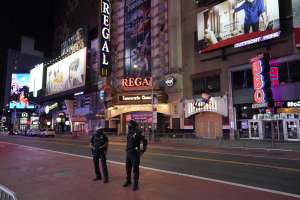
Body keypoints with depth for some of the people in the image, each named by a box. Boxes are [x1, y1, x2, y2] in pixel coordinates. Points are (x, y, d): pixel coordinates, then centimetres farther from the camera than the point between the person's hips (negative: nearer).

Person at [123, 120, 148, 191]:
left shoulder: (138, 133, -14)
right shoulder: (129, 133, 7)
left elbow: (145, 141, -11)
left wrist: (143, 150, -8)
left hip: (135, 153, -7)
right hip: (128, 153, 8)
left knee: (135, 169, 0)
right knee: (128, 168, 16)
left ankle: (135, 183, 10)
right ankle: (128, 181, 33)